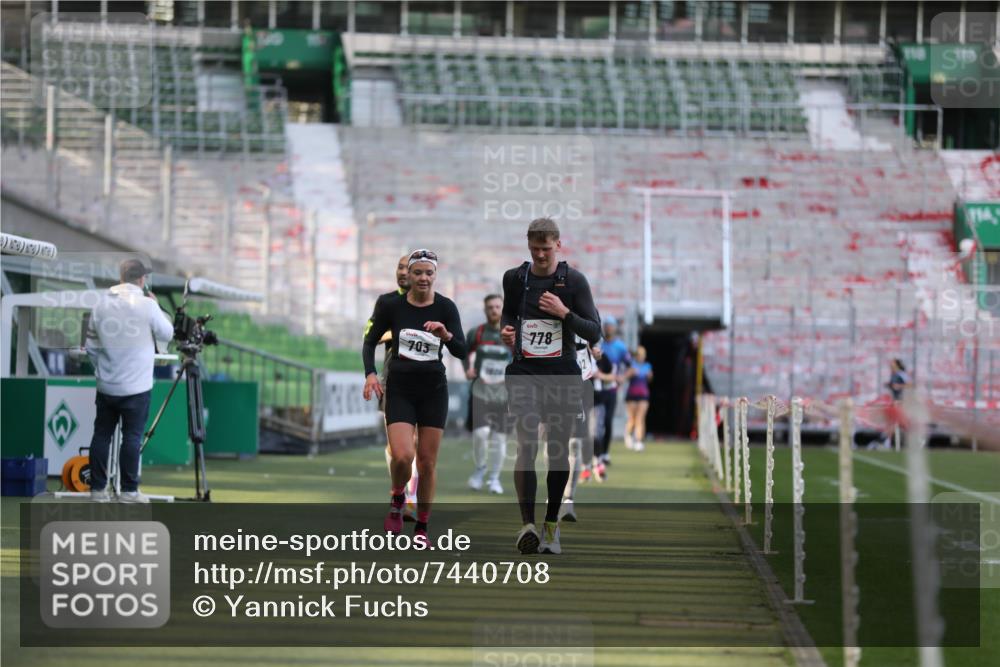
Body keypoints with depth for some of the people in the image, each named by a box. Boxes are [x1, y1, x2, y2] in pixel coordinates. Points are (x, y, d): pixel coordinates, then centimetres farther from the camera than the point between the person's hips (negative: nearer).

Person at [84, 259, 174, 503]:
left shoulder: (101, 306, 2)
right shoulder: (147, 306, -12)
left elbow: (91, 346, 7)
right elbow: (167, 334, 1)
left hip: (106, 385, 4)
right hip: (137, 386, -4)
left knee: (101, 435, 9)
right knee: (132, 437, 1)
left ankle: (98, 489, 11)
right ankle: (128, 490, 3)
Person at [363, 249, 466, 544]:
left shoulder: (446, 307, -5)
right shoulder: (391, 306, -5)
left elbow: (461, 351, -12)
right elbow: (370, 342, 5)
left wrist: (446, 335, -32)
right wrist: (370, 373, -11)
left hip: (433, 390, 1)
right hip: (399, 389, -1)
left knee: (427, 462, 2)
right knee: (402, 456, -18)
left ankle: (422, 527, 16)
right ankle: (397, 498, 14)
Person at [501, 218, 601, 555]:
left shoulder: (574, 280, -2)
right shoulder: (514, 278, 5)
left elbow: (594, 333, -3)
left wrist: (564, 313, -17)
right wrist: (505, 329, 3)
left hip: (563, 375, 0)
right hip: (524, 372, 0)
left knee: (559, 451, 5)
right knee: (527, 447, -15)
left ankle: (551, 526, 19)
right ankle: (527, 524, -21)